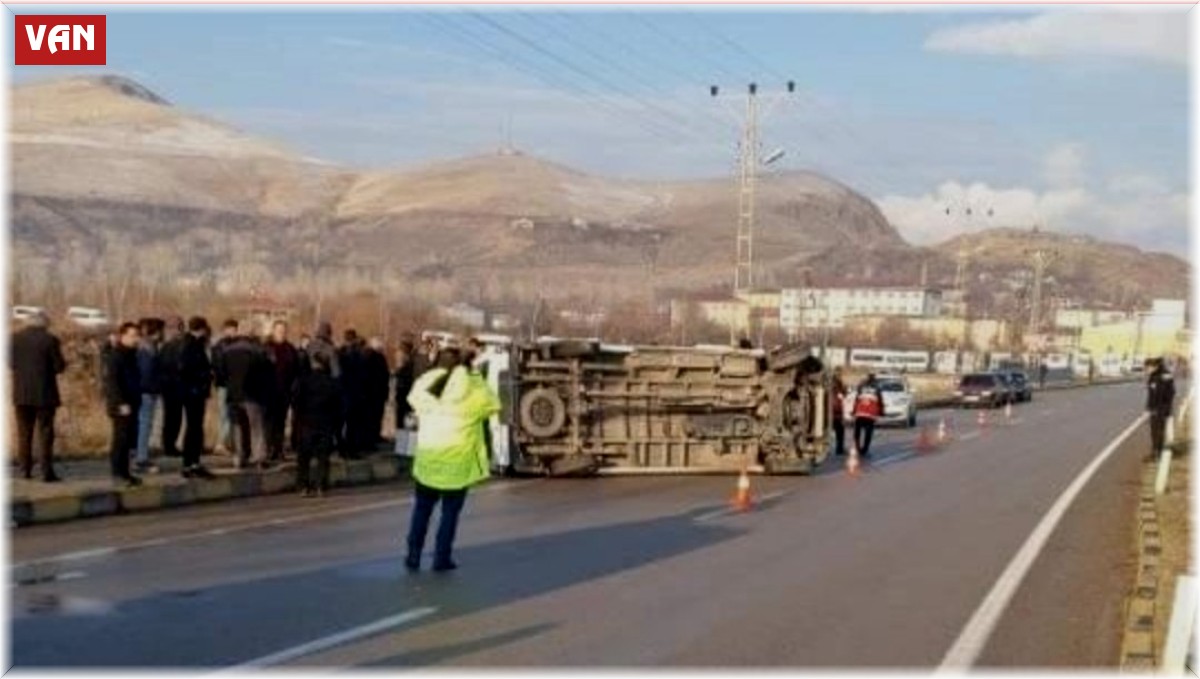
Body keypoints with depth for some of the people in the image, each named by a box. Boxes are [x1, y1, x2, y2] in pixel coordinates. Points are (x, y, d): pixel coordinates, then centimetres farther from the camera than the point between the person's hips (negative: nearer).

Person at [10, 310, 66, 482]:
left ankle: (25, 470, 12)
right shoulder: (50, 340, -10)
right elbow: (59, 367, -9)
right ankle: (47, 472, -4)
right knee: (45, 433, 0)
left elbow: (10, 363, 4)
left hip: (21, 394, 3)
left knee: (24, 433, 12)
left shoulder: (15, 338, 0)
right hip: (44, 393, -3)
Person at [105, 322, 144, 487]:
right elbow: (112, 381, -18)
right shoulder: (116, 356, -12)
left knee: (129, 439, 11)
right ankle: (119, 473, 0)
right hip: (121, 405, -9)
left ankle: (123, 473, 18)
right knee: (122, 439, -5)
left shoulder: (131, 355, 15)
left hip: (131, 404, 9)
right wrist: (121, 403, -22)